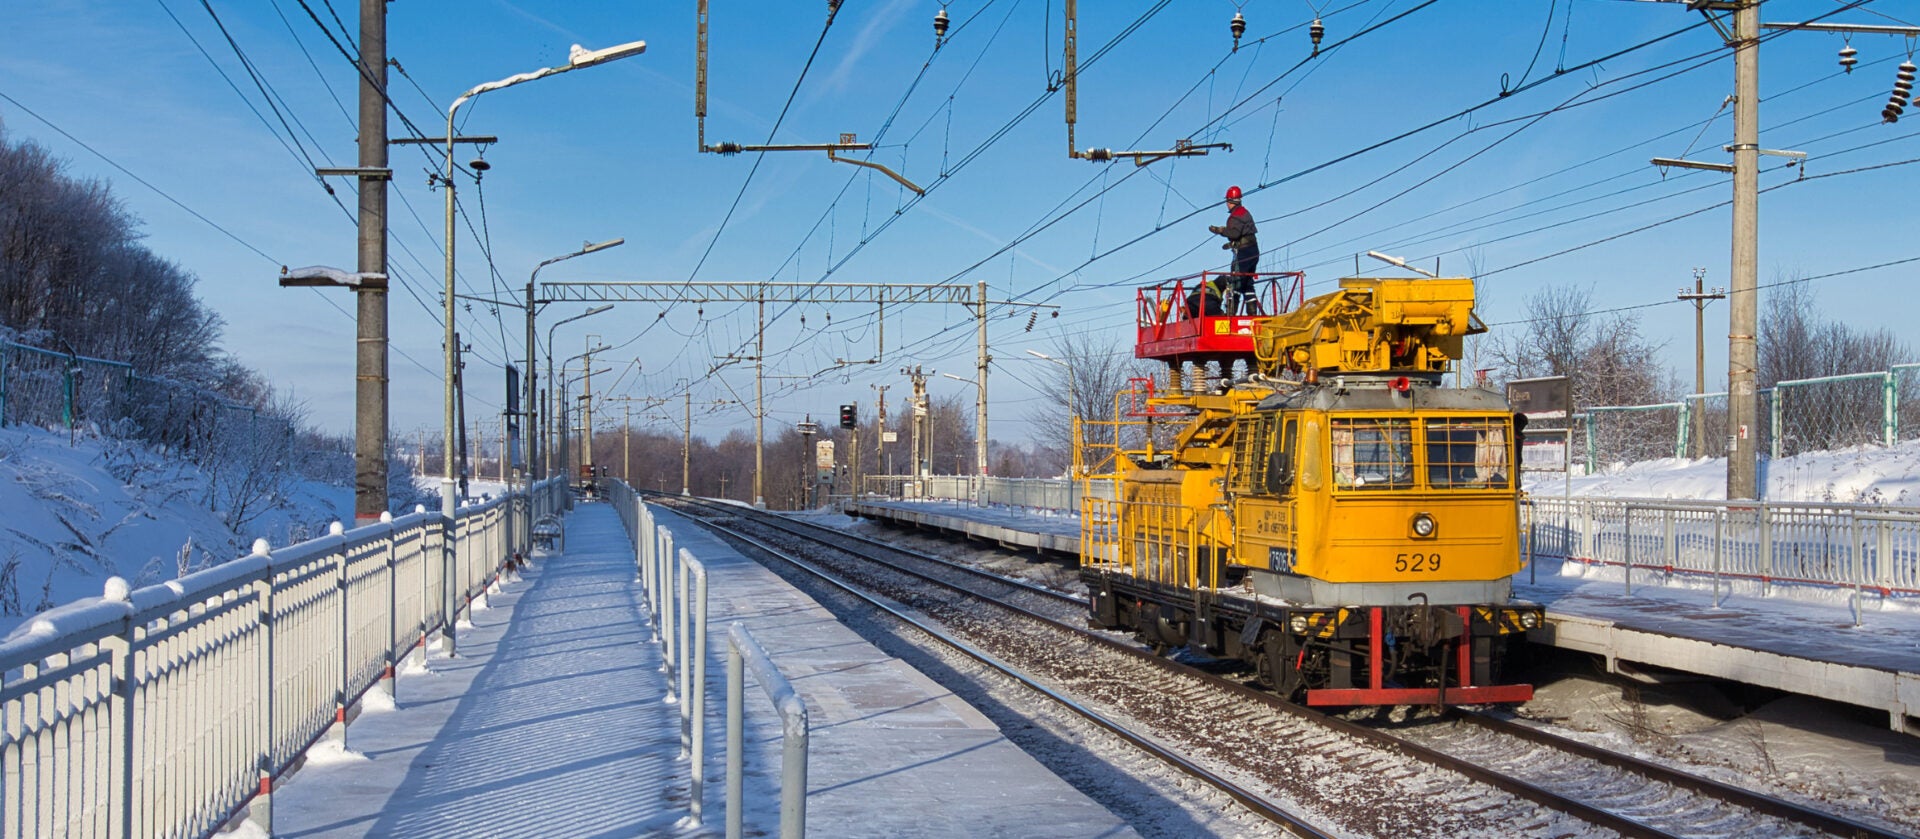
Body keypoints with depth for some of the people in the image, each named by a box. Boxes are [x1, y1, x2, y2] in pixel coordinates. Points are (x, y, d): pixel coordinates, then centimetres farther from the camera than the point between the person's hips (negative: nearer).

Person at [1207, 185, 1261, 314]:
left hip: (1243, 253, -10)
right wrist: (1232, 243, 21)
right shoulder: (1245, 213, 19)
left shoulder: (1236, 214, -11)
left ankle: (1231, 312, -14)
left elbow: (1234, 233, -24)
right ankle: (1252, 312, 9)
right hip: (1254, 251, 10)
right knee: (1247, 284, 13)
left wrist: (1219, 230, -15)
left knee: (1235, 283, -9)